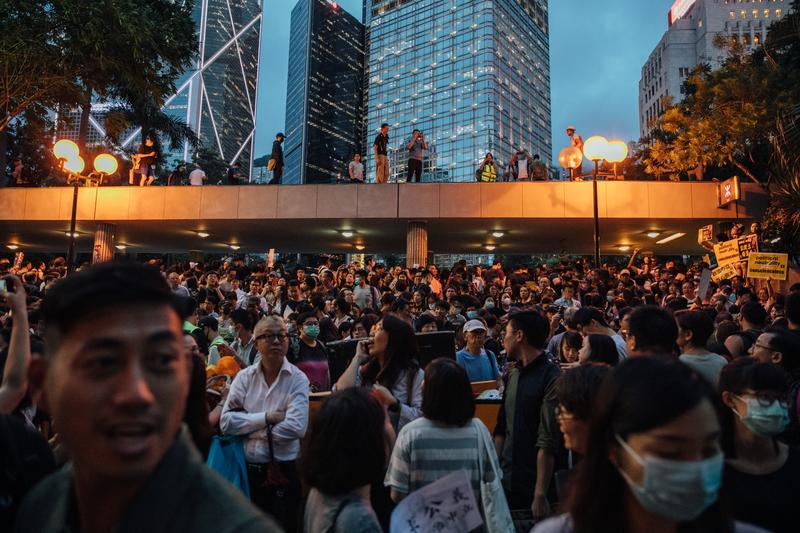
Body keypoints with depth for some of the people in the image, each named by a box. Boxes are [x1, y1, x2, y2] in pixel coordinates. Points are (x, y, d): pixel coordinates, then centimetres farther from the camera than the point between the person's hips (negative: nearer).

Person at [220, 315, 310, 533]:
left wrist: (249, 429, -11)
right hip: (248, 467, 2)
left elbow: (296, 427, -21)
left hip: (284, 469, -2)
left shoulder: (298, 379, -9)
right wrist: (266, 418, -17)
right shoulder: (244, 377, -1)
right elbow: (226, 422, -10)